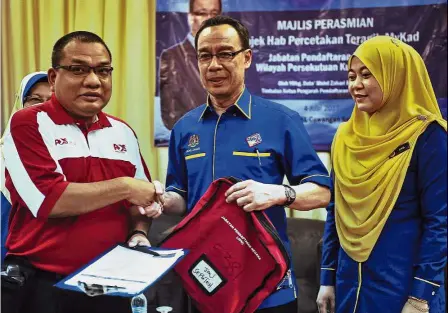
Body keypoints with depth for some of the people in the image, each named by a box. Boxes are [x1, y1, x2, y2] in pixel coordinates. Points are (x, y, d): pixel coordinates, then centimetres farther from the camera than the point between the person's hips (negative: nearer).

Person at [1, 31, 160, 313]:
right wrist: (124, 187, -14)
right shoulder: (28, 124, -8)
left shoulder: (123, 132, 10)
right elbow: (48, 200, -21)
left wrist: (139, 233, -5)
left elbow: (142, 197, 15)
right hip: (41, 285, -5)